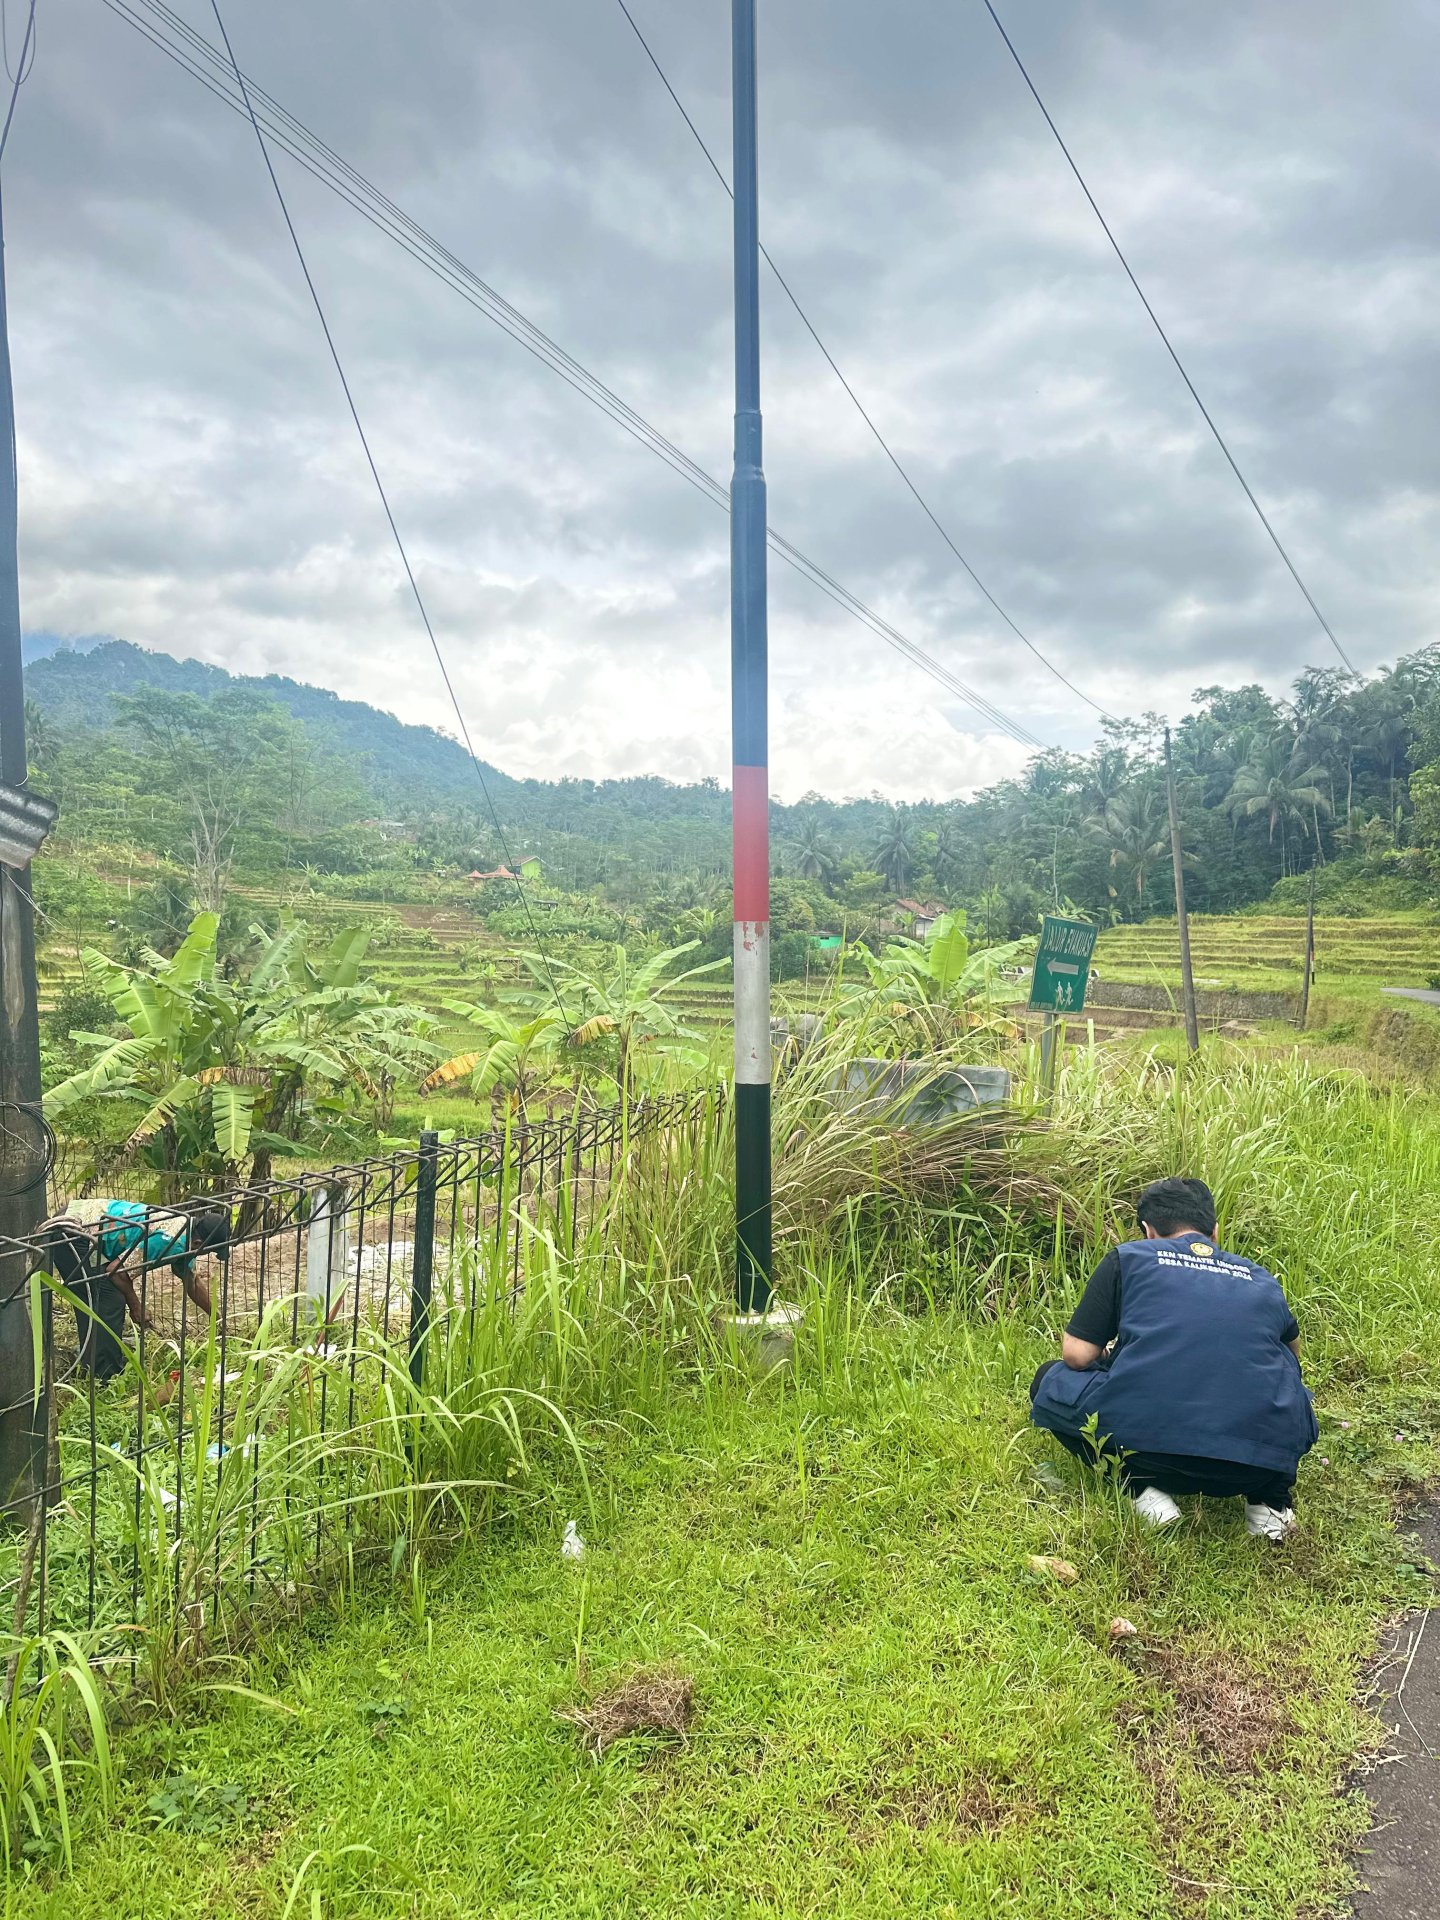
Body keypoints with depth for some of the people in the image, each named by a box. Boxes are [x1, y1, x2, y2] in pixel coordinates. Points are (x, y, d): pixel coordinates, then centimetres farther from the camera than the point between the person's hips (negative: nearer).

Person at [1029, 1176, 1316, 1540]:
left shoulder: (1128, 1258, 12)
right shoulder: (1261, 1280, 21)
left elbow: (1077, 1356, 8)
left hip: (1148, 1444, -3)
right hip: (1264, 1463, 4)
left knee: (1051, 1381, 23)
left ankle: (1143, 1484, 5)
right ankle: (1269, 1497, 14)